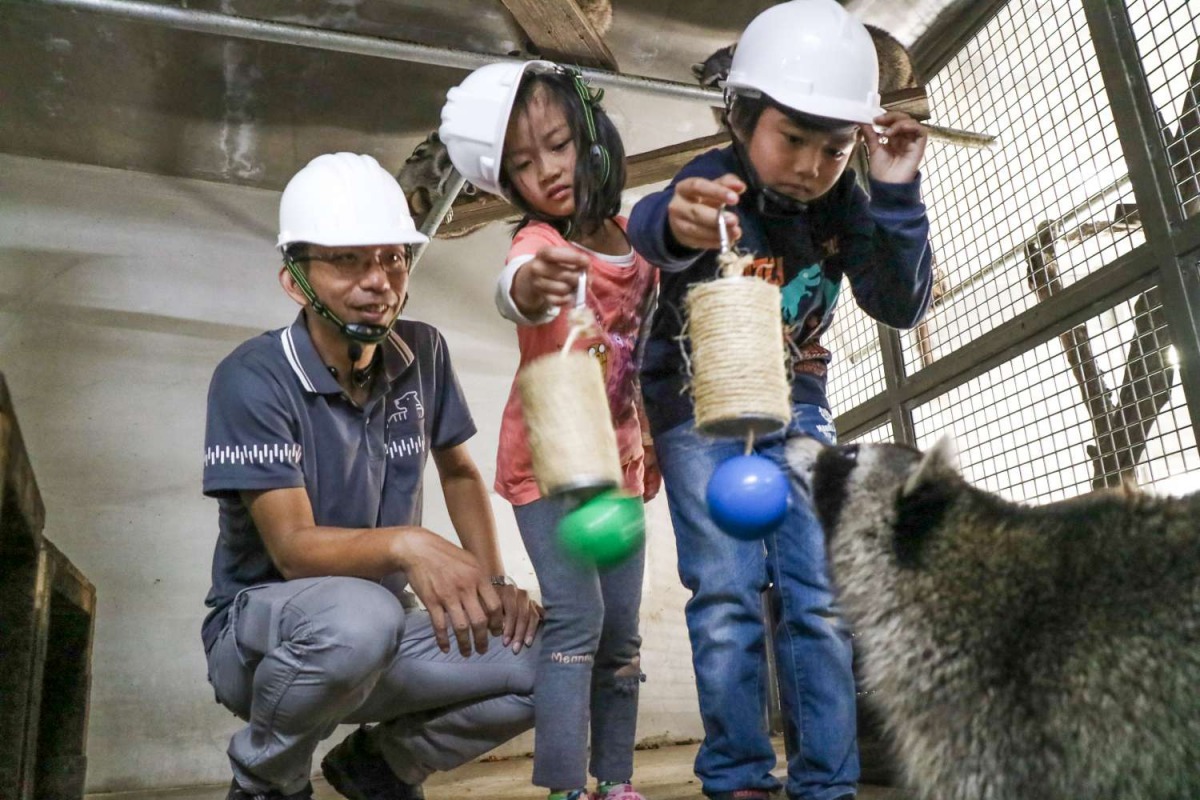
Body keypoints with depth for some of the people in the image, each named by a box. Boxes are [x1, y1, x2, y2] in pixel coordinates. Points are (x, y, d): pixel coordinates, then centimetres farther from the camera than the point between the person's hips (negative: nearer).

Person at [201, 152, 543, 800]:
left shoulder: (421, 353, -4)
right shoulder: (253, 378, -19)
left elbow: (459, 473, 9)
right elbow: (293, 547, -25)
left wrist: (494, 583, -6)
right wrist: (405, 545, -45)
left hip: (380, 634, 5)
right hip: (261, 633, -4)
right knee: (358, 615, -39)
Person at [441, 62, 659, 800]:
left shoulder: (637, 236, 1)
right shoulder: (540, 241, -16)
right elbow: (513, 287, -42)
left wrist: (652, 443, 14)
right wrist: (527, 287, -65)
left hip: (617, 462, 6)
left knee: (621, 630, 10)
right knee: (576, 617, -14)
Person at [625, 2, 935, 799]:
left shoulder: (842, 207, -3)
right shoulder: (716, 181, -17)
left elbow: (903, 306, -9)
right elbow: (649, 231, -41)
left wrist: (898, 195, -21)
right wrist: (674, 224, -67)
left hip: (794, 405, 4)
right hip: (700, 406, -3)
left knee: (820, 596, -1)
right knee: (727, 593, -9)